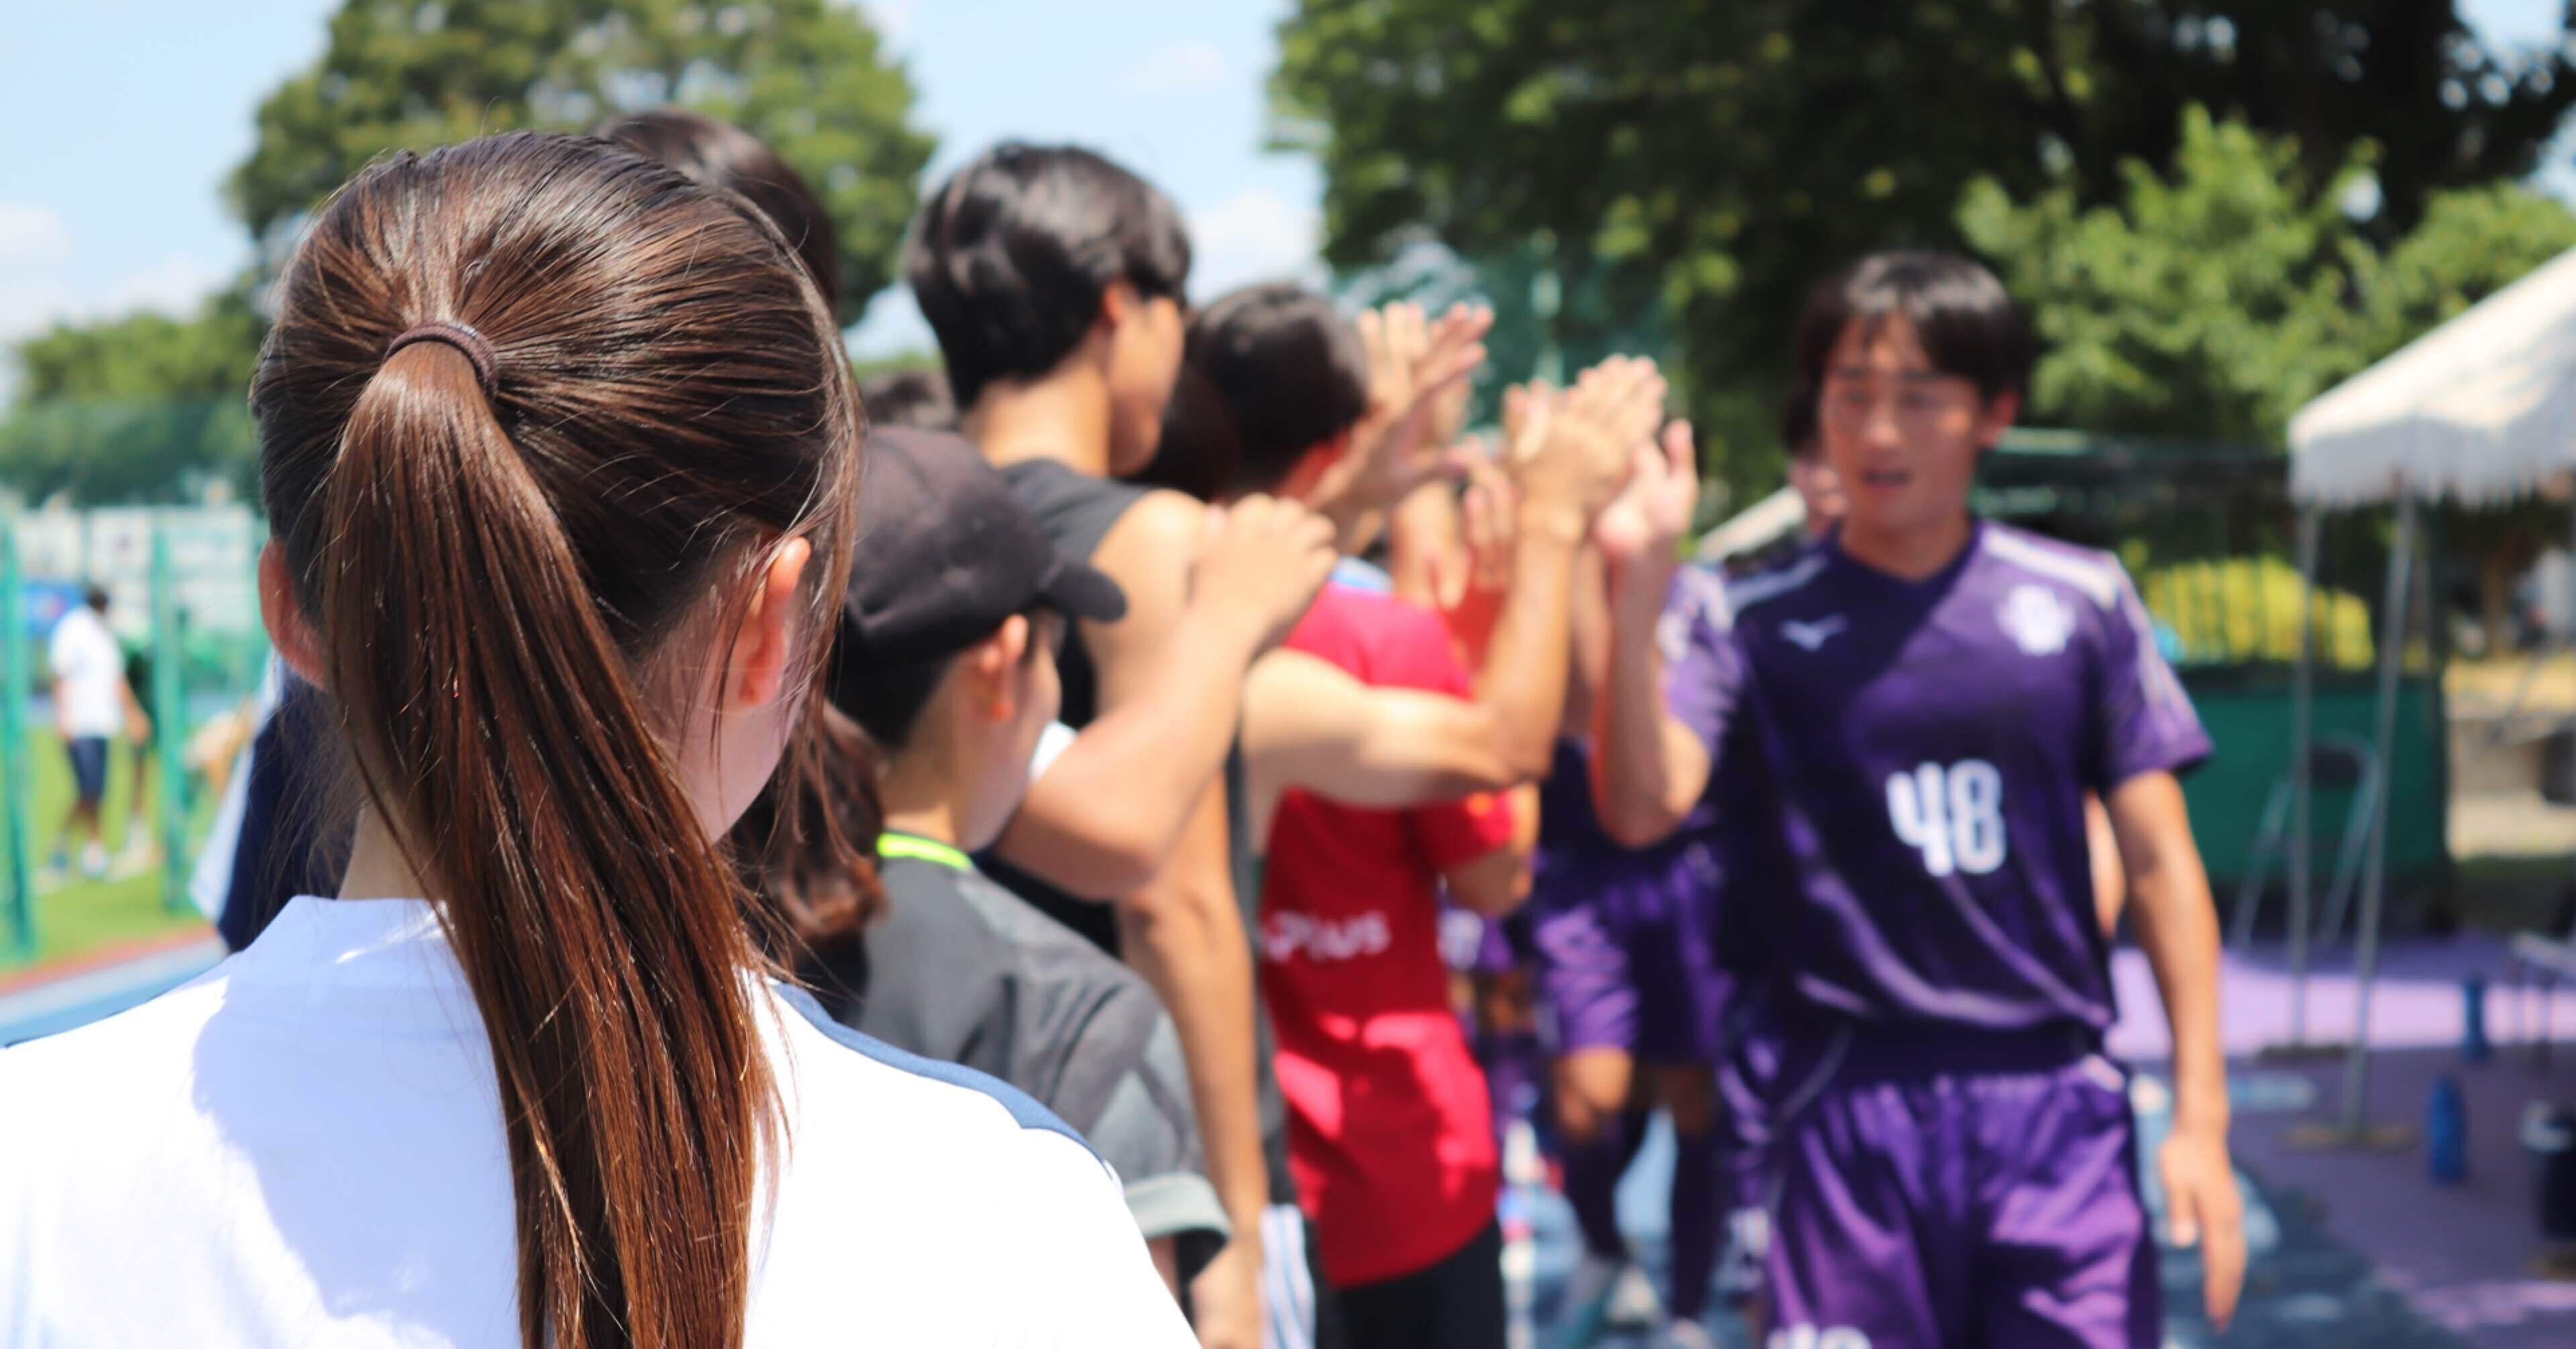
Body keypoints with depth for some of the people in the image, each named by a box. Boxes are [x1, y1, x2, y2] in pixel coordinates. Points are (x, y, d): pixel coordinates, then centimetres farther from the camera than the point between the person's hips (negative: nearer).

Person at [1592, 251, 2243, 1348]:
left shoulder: (2079, 603, 4)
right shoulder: (1755, 624, -1)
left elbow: (2158, 860, 6)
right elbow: (1642, 807, -17)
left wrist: (2201, 1113, 1)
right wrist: (1637, 587, -28)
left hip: (2060, 1103, 1)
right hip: (1857, 1111, -1)